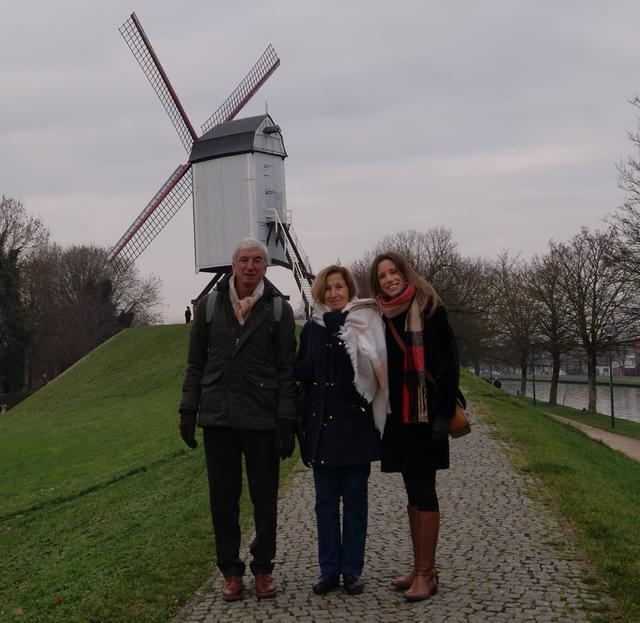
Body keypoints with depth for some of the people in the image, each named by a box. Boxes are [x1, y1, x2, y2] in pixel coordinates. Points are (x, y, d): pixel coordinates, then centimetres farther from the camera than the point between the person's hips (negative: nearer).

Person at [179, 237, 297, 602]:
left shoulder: (279, 310, 2)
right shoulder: (210, 306, 7)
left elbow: (287, 370, 0)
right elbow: (195, 363, 11)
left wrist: (287, 421, -5)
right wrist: (188, 411, 5)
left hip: (263, 421, -1)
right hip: (218, 418, 2)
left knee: (265, 499, 7)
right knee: (223, 499, 7)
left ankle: (263, 569, 22)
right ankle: (232, 572, 19)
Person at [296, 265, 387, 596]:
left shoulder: (366, 323, 0)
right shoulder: (312, 327, 9)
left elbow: (378, 369, -6)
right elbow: (300, 369, 8)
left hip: (355, 422, -3)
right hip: (322, 423, 3)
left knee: (355, 498, 5)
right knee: (326, 499, 7)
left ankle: (352, 570, 13)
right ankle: (329, 569, 15)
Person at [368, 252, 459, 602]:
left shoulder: (430, 310, -6)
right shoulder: (385, 318, 12)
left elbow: (448, 364, -10)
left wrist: (443, 413, -16)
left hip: (424, 414, -6)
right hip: (398, 416, 7)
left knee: (423, 490, -5)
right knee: (413, 491, 11)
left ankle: (426, 574, 1)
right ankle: (421, 568, 20)